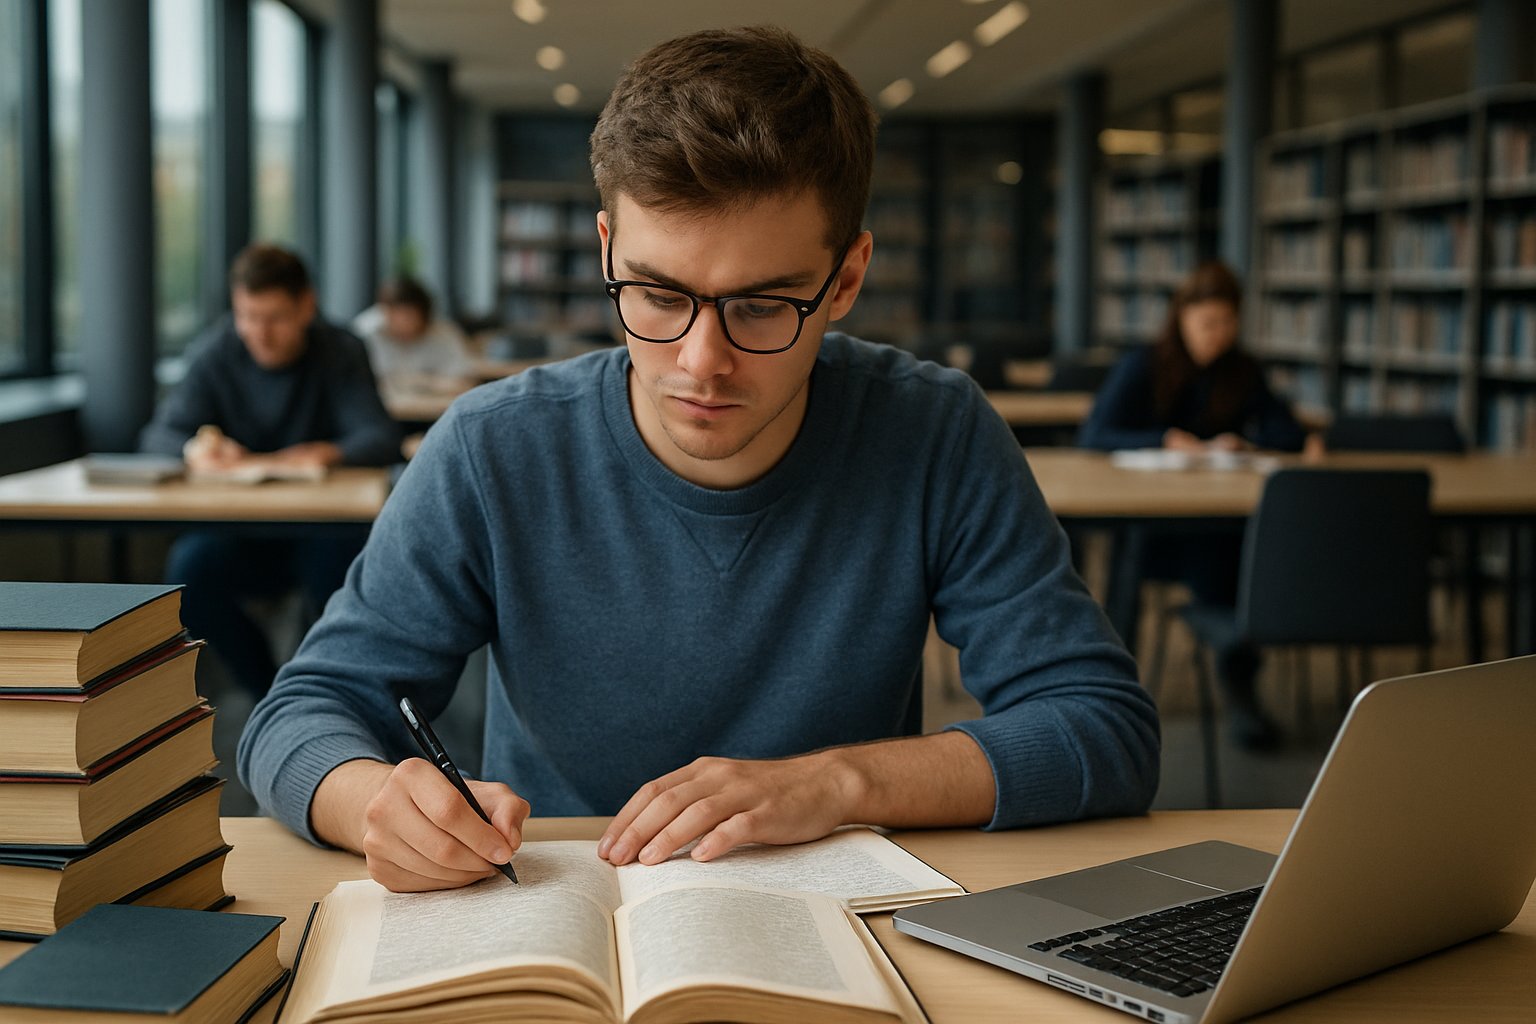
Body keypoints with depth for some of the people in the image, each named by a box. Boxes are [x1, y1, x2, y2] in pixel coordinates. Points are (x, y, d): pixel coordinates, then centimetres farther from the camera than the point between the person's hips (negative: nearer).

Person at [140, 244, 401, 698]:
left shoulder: (340, 352, -3)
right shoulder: (214, 354, 2)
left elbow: (382, 439, -15)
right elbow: (158, 435, -5)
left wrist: (323, 453, -38)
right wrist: (195, 448, -30)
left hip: (320, 528, -2)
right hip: (238, 533, 2)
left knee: (338, 559, -35)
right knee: (189, 569, -28)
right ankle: (270, 692, -6)